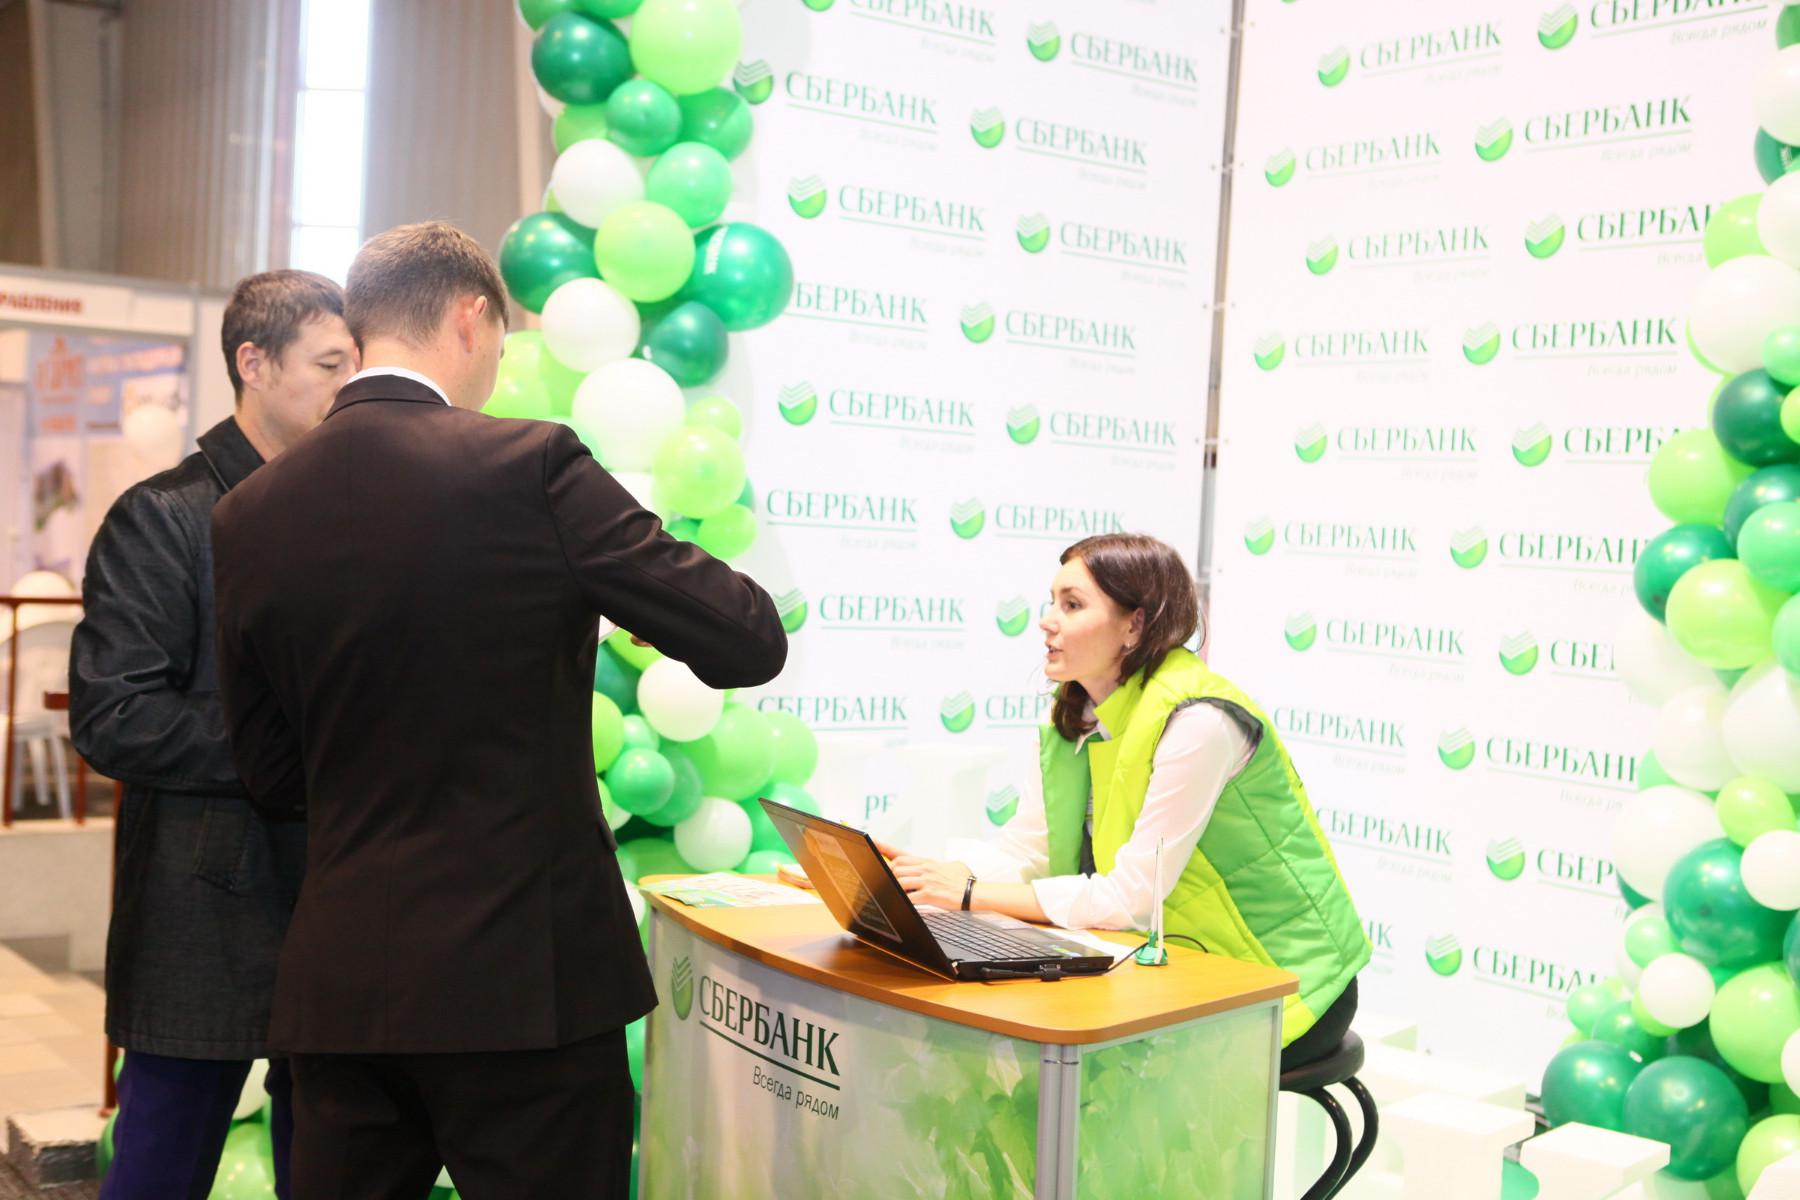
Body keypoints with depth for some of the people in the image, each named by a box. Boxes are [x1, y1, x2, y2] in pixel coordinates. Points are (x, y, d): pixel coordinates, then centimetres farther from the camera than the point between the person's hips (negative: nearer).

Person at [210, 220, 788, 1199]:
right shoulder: (527, 464, -13)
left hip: (338, 980, 5)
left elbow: (271, 771, 10)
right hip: (525, 972, -5)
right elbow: (750, 643, -10)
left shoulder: (247, 515, 2)